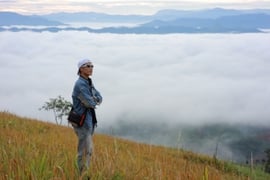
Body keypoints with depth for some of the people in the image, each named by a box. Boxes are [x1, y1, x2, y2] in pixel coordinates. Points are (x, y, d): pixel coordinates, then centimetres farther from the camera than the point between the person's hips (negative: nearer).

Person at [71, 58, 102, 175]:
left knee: (87, 150, 16)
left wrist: (94, 99, -9)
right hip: (82, 121, -9)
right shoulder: (80, 84, -16)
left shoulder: (89, 83, 13)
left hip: (89, 119, 9)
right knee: (85, 151, -7)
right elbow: (89, 103, -23)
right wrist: (94, 101, -2)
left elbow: (99, 98, 11)